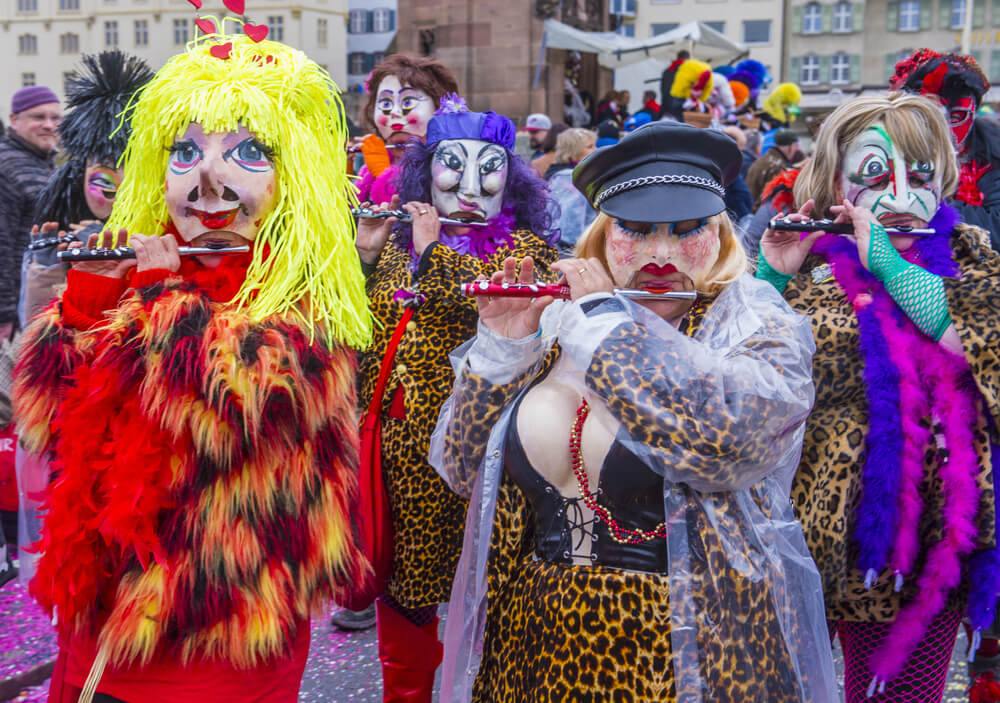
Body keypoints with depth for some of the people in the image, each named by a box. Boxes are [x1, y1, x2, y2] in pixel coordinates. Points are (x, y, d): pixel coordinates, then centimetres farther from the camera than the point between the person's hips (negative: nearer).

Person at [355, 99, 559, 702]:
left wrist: (433, 252, -15)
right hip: (396, 440, 4)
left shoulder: (525, 246, 1)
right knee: (401, 584, 14)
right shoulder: (394, 241, 11)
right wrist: (363, 254, -5)